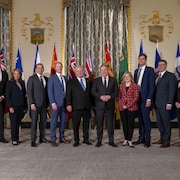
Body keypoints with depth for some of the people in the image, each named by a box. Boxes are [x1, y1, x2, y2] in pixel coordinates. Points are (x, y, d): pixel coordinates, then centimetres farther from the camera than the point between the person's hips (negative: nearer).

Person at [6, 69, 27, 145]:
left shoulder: (22, 83, 11)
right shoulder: (10, 83, -2)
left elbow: (24, 95, 11)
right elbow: (7, 96, -6)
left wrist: (25, 106, 7)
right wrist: (10, 107, -13)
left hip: (21, 106, 4)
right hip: (13, 106, -4)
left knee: (18, 123, 8)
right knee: (14, 123, 0)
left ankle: (17, 138, 17)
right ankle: (14, 139, 8)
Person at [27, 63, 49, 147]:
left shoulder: (46, 79, 13)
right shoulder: (32, 78, -1)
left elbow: (47, 91, 14)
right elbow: (29, 92, -6)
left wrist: (47, 103, 7)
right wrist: (32, 104, -14)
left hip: (44, 104, 5)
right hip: (35, 104, -5)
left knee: (43, 121, 8)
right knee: (34, 122, -1)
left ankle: (42, 138, 19)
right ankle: (33, 140, 5)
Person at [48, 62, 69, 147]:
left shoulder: (65, 78, 15)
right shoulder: (52, 78, 0)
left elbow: (67, 90, 15)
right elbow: (50, 92, -6)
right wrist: (53, 103, -14)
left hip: (64, 103, 5)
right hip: (56, 103, -5)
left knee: (63, 121, 9)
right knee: (54, 121, -2)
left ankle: (62, 137, 20)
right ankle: (53, 139, 5)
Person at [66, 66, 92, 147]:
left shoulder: (88, 82, 14)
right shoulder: (71, 82, 3)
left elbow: (90, 93, 15)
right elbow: (68, 94, -3)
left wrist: (91, 104, 8)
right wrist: (68, 104, -13)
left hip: (87, 107, 3)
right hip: (76, 107, -3)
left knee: (86, 124, 11)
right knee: (76, 125, 3)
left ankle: (86, 139, 23)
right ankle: (76, 140, 15)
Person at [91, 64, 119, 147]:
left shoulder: (113, 80, 10)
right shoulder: (96, 80, 9)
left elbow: (116, 91, 4)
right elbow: (93, 91, 0)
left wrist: (109, 96, -12)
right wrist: (101, 97, -14)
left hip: (110, 105, 0)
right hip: (99, 105, 0)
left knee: (110, 124, 4)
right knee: (99, 124, 3)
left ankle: (111, 141, 13)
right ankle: (99, 141, 13)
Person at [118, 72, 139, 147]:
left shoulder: (134, 85, 1)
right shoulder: (121, 86, 11)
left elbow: (136, 97, -5)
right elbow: (119, 97, 10)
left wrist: (128, 105, -10)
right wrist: (122, 105, -6)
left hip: (132, 108, -3)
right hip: (122, 108, 3)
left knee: (130, 123, 0)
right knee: (124, 124, 6)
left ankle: (130, 140, 6)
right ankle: (126, 139, 15)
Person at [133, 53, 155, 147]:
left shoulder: (150, 70, -2)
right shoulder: (136, 71, 17)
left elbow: (152, 85, -8)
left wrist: (149, 99, -15)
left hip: (145, 98, -6)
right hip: (137, 98, 6)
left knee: (146, 119, -3)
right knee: (140, 119, 10)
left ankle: (147, 139, 6)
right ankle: (141, 138, 18)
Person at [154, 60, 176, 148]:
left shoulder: (170, 76, -3)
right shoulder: (157, 76, 18)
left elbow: (172, 90, -9)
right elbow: (155, 89, 14)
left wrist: (169, 103, -16)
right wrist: (154, 102, 7)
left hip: (165, 104, -6)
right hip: (157, 104, 7)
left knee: (166, 122, 0)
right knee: (159, 122, 11)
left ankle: (167, 141, 9)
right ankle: (162, 138, 23)